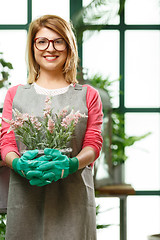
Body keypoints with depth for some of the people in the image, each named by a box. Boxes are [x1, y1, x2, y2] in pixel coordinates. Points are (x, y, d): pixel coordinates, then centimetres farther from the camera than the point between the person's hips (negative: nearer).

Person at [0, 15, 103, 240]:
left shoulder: (88, 96, 12)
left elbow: (93, 144, 4)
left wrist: (71, 164, -17)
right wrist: (19, 164, -15)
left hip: (73, 196, 0)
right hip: (26, 195, 1)